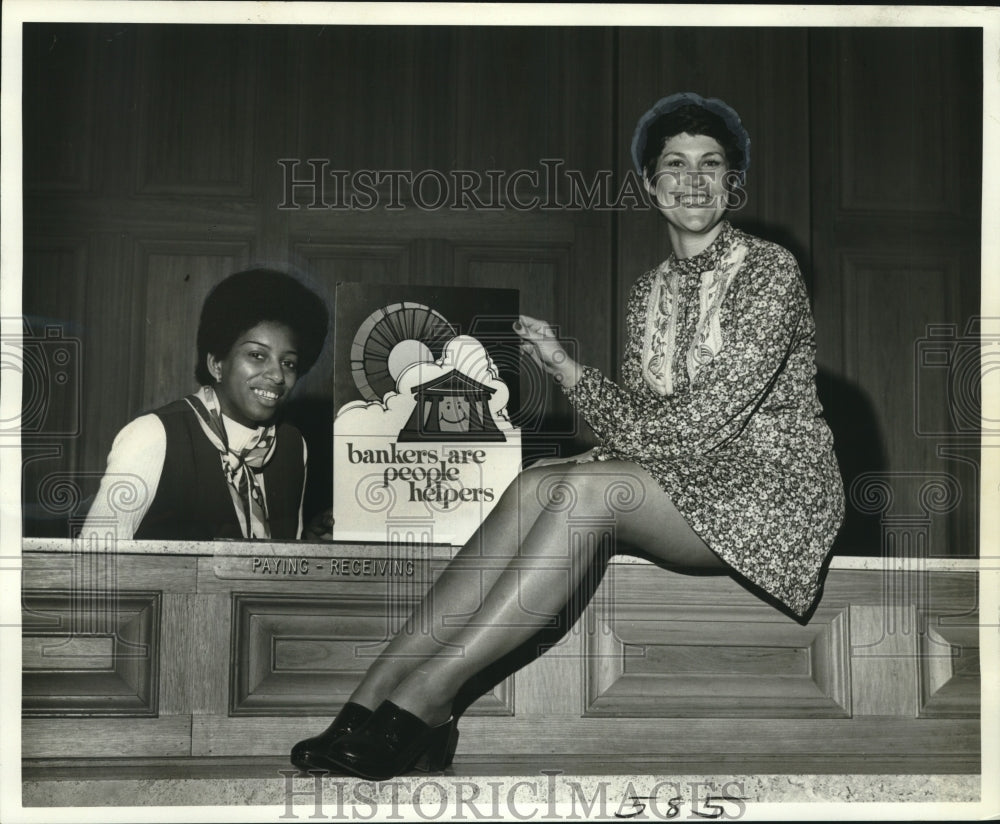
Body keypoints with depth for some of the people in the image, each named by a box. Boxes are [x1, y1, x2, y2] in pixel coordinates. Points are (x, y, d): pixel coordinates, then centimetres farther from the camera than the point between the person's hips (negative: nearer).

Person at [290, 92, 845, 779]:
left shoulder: (769, 270, -6)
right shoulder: (650, 290, 16)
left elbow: (710, 416, -16)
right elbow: (640, 416, 6)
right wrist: (563, 364, -10)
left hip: (771, 486, -6)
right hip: (684, 477, 6)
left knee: (585, 487, -32)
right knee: (535, 486, -23)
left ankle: (426, 695, -33)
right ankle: (371, 700, -32)